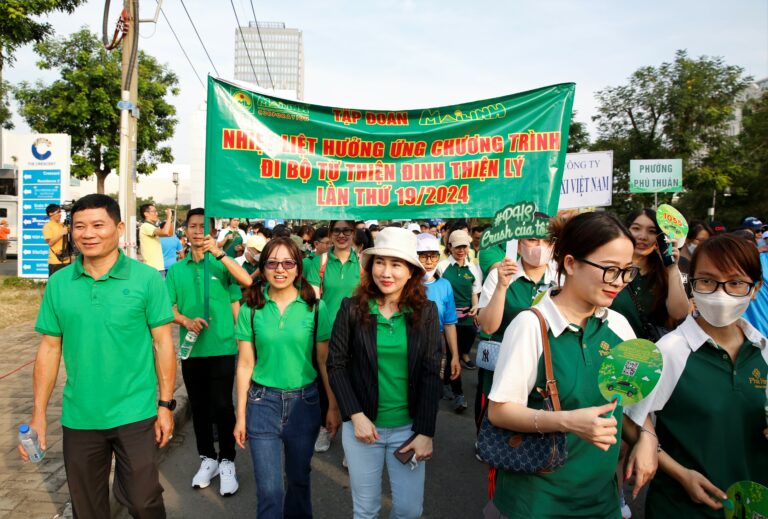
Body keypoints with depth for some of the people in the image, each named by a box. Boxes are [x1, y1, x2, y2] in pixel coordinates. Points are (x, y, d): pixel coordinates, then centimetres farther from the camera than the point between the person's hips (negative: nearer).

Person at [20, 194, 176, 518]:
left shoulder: (147, 279, -9)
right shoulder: (58, 283, 0)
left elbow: (163, 343, -6)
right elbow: (49, 349, 5)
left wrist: (165, 404, -7)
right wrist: (38, 414, 4)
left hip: (135, 414, -3)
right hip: (78, 417, 4)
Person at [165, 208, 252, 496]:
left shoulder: (221, 264, -3)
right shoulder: (177, 269, 6)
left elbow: (247, 282, -22)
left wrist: (218, 252, -27)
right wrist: (185, 320, -16)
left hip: (222, 348, -3)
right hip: (191, 349, 4)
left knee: (222, 406, 0)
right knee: (199, 407, 14)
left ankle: (227, 462, 16)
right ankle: (207, 458, 30)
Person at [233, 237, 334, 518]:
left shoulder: (315, 307, -6)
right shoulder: (251, 308, -4)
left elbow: (324, 361, -1)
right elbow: (245, 364, -1)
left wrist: (334, 406, 0)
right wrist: (241, 415, 0)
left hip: (304, 401, 1)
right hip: (263, 402, 0)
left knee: (299, 479, 19)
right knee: (269, 490, 2)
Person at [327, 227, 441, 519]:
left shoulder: (426, 312, -5)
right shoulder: (352, 308, -7)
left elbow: (431, 374, -4)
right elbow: (336, 365, -4)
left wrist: (426, 432, -8)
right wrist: (356, 415, -13)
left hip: (409, 427, 1)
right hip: (362, 423, 0)